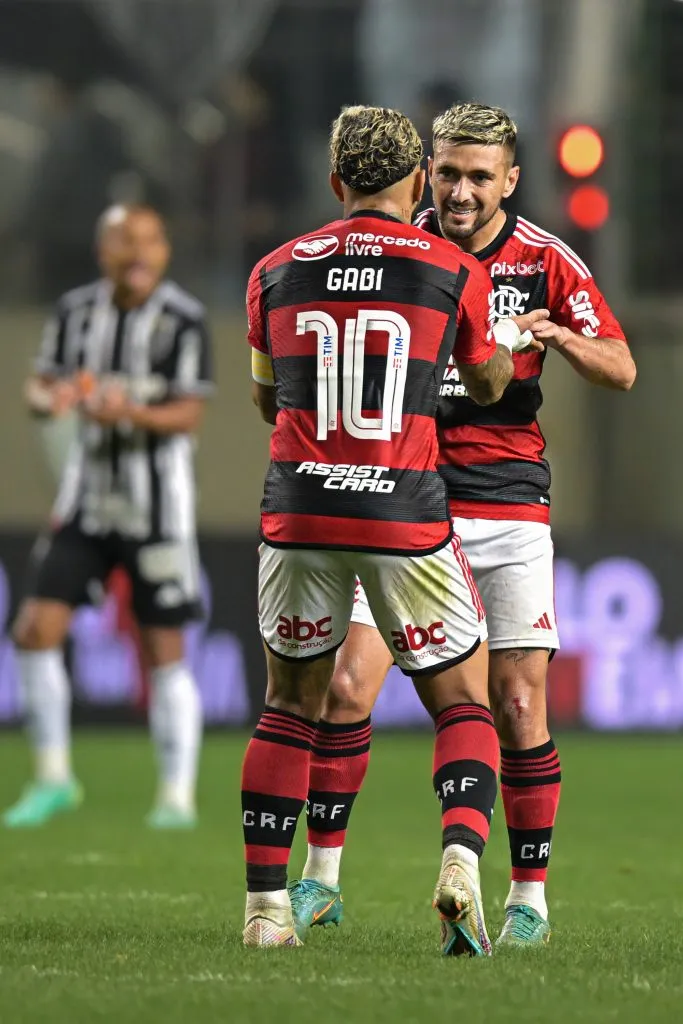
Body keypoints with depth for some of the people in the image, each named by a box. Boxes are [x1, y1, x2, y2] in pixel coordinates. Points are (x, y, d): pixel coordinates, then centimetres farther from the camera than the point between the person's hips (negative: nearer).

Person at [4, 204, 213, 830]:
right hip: (88, 501, 4)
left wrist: (132, 412, -31)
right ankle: (54, 778, 8)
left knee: (164, 654, -1)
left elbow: (189, 416, -13)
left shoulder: (183, 320, -10)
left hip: (158, 505, -4)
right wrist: (50, 398, -14)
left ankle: (178, 795, 9)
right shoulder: (76, 312, 3)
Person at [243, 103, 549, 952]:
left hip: (297, 514, 2)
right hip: (405, 520, -2)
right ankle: (462, 859, -14)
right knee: (463, 705, 10)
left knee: (291, 706, 16)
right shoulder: (452, 271, -1)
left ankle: (265, 905, 13)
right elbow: (489, 385, 16)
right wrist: (511, 336, 38)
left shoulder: (276, 272, 5)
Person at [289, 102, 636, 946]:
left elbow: (622, 371, 2)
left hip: (507, 504, -1)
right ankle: (322, 878, 3)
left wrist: (556, 336, -17)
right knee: (346, 685, -9)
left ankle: (528, 895, 9)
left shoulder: (546, 261, -1)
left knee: (518, 705, -3)